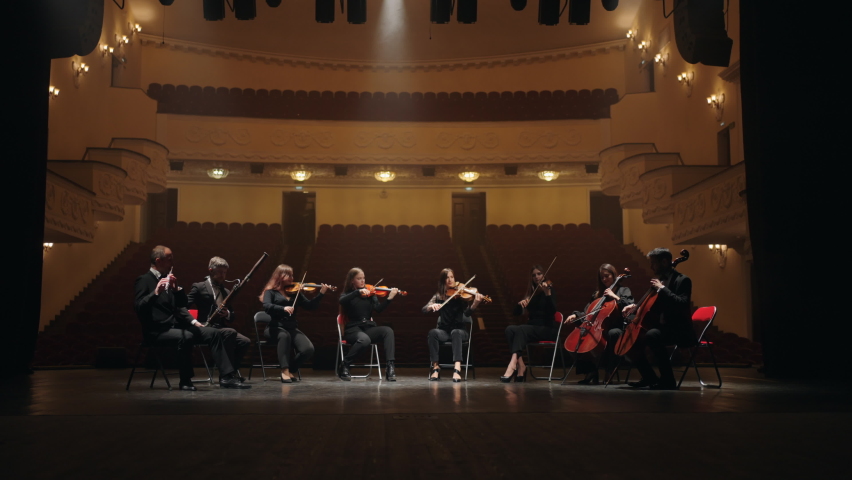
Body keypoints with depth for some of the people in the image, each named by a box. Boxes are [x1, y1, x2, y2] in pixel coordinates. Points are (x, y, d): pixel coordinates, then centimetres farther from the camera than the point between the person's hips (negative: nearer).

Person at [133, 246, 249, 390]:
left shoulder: (168, 278, 17)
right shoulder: (144, 280, -4)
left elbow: (181, 305, 13)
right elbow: (138, 307, -19)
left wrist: (176, 288, -6)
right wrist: (155, 292, -32)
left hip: (176, 326, 8)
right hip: (157, 330, -7)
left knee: (215, 333, -8)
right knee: (186, 337, -37)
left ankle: (226, 376, -11)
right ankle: (185, 381, -21)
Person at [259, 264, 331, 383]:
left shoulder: (295, 292, 14)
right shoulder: (271, 291, 2)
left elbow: (310, 306, 9)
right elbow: (267, 306, -18)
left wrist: (321, 293, -4)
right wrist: (283, 308, -34)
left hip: (292, 328, 4)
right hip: (275, 328, -4)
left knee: (308, 349, -22)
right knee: (285, 335, -40)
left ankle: (291, 369, 4)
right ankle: (285, 370, -35)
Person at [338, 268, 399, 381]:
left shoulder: (369, 294, 13)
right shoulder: (347, 294, 6)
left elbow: (378, 309, -3)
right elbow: (342, 301, -19)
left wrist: (389, 298, -19)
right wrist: (358, 292, -28)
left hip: (369, 328, 3)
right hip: (353, 329, -3)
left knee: (388, 330, -26)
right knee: (364, 339, -38)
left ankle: (390, 366, -30)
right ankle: (344, 365, -15)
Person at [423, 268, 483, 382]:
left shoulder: (460, 295, -2)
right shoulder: (439, 296, 6)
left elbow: (467, 313, -16)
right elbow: (424, 309, -4)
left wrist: (475, 304, -37)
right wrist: (432, 306, -28)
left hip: (459, 330, -2)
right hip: (444, 331, 2)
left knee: (455, 332, -38)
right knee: (433, 332, -32)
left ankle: (457, 368, -47)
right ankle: (435, 367, -23)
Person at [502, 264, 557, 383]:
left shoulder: (549, 289, 0)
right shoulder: (531, 292, 14)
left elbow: (552, 311, -17)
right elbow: (517, 313, 11)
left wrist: (547, 293, -30)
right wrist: (520, 304, -10)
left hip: (547, 329, -5)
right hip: (532, 327, 5)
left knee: (521, 329, -32)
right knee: (510, 329, -24)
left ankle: (513, 364, -41)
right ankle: (520, 365, -31)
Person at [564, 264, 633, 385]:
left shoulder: (623, 291, 7)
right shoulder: (598, 294, 21)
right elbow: (587, 313, 18)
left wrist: (615, 297, -14)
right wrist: (575, 315, 0)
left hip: (617, 329, -5)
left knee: (613, 333, -39)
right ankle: (588, 369, -16)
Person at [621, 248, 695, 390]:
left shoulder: (682, 280, -10)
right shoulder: (661, 279, 14)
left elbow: (681, 304, -27)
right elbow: (653, 306, 23)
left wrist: (662, 288, -23)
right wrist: (636, 306, 6)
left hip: (679, 330, -9)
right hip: (663, 327, 9)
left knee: (652, 335, -36)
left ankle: (668, 380, -27)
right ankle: (650, 377, 16)